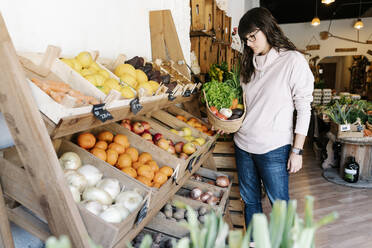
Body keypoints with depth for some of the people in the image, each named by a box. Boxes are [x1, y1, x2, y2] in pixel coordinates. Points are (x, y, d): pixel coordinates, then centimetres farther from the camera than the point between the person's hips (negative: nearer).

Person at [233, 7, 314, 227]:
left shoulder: (293, 61, -7)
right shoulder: (250, 63, 11)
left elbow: (304, 109, -9)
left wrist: (297, 150, -11)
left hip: (273, 150, -6)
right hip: (243, 144, 6)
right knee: (250, 200, 17)